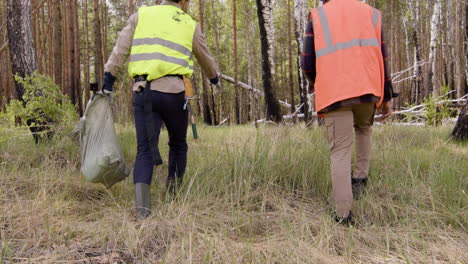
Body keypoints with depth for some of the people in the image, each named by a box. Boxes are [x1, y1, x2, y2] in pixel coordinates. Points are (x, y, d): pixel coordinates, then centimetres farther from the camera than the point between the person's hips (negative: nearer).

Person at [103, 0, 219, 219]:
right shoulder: (191, 26, 13)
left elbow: (120, 49, 4)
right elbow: (205, 59, 29)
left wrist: (108, 79, 5)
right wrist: (214, 77, 48)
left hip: (142, 91, 1)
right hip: (173, 91, -1)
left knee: (145, 149, 0)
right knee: (178, 143, 19)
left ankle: (142, 205, -17)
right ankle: (174, 195, 21)